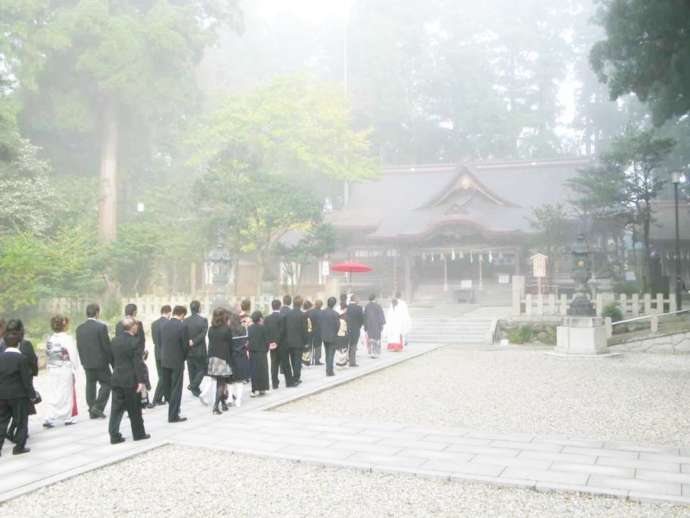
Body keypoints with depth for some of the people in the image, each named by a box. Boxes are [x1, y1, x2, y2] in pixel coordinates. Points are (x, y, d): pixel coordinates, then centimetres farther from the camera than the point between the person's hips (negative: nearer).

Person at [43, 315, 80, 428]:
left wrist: (49, 367, 14)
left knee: (52, 395, 7)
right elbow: (73, 355, -12)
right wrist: (74, 369, -2)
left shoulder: (49, 339, 3)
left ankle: (49, 419, -2)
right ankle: (67, 418, 16)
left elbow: (47, 355, 6)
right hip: (65, 370, -4)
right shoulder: (67, 338, -13)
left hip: (52, 371, 4)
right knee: (66, 394, 7)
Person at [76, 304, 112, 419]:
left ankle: (92, 411, 14)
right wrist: (113, 361, -4)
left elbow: (79, 347, 8)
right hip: (100, 362, -6)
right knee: (106, 384, 6)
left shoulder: (79, 328, 5)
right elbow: (107, 346, -12)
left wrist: (83, 361, 16)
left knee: (90, 385, 11)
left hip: (87, 363, 6)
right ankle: (98, 407, -5)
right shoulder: (101, 326, -13)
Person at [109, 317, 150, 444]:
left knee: (117, 408, 7)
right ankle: (138, 433, 18)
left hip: (117, 379, 6)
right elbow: (138, 363, -17)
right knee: (134, 409, 7)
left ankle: (114, 435, 3)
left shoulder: (115, 341, 6)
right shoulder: (135, 341, -15)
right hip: (131, 380, -5)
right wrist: (142, 380, -16)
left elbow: (112, 359, 13)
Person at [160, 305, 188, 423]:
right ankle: (173, 415, 4)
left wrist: (165, 355, 12)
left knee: (167, 387, 18)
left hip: (164, 361, 6)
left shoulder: (164, 326, 2)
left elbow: (161, 343, 5)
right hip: (177, 362, -6)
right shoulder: (181, 326, -14)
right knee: (176, 389, 2)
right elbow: (185, 345, -12)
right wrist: (184, 357, 6)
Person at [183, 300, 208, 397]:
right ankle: (194, 386, -4)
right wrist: (194, 342, -13)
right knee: (202, 369, 11)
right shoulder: (203, 320, -12)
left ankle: (195, 389, 22)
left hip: (189, 350, 4)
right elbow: (203, 334, -19)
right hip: (200, 351, -3)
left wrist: (191, 342, 0)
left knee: (192, 370, 15)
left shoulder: (185, 321, -4)